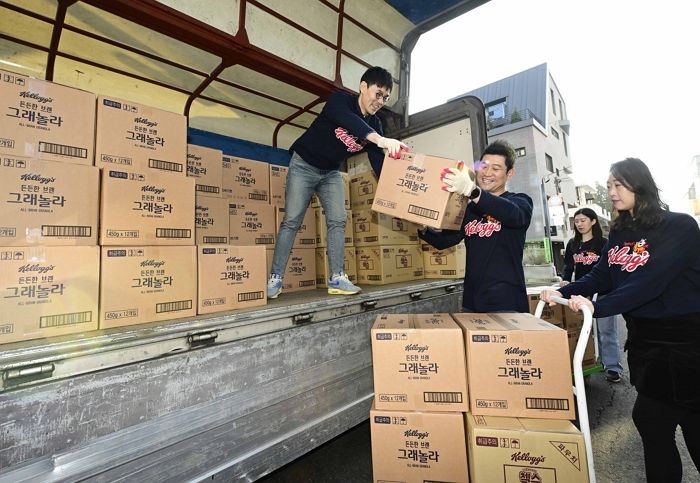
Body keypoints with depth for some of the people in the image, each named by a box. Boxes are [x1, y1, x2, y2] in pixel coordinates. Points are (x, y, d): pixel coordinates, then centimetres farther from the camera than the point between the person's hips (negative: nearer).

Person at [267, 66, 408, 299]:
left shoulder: (374, 124, -3)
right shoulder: (339, 100, -20)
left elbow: (378, 160, -10)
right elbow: (348, 120, -44)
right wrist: (380, 139, -60)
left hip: (331, 172, 6)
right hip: (303, 165, -5)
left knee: (338, 220, -8)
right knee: (291, 221, -9)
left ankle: (337, 278, -5)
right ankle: (274, 279, -3)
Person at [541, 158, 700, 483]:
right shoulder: (619, 233, 6)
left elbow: (650, 280, -27)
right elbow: (601, 276, 2)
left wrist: (598, 307, -36)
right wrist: (563, 293, -14)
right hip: (642, 337, 6)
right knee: (652, 419, 16)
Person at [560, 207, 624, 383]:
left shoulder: (604, 243, -1)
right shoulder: (572, 244, 10)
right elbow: (568, 265, 8)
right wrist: (565, 280, -10)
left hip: (602, 292, -4)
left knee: (606, 330, 1)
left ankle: (612, 367, 9)